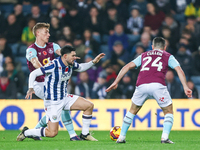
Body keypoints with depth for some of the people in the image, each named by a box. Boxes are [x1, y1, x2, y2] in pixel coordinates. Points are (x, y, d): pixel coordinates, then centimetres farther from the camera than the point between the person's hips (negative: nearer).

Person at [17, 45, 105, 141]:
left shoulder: (71, 64, -2)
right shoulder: (53, 66, -25)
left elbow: (81, 68, 22)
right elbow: (33, 73, -19)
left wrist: (93, 62, 9)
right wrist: (31, 88, -32)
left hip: (65, 98, 8)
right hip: (53, 102, -8)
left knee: (89, 106, 0)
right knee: (52, 133, -10)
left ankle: (85, 134, 13)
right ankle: (25, 133, 11)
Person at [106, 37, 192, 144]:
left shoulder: (144, 55, 31)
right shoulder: (168, 56, 24)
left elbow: (127, 67, 23)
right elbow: (179, 70, 9)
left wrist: (116, 82, 22)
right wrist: (185, 87, 3)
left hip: (141, 85, 2)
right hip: (158, 85, -2)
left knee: (133, 110, 24)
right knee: (168, 111, 15)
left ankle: (121, 137, 22)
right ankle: (165, 137, -5)